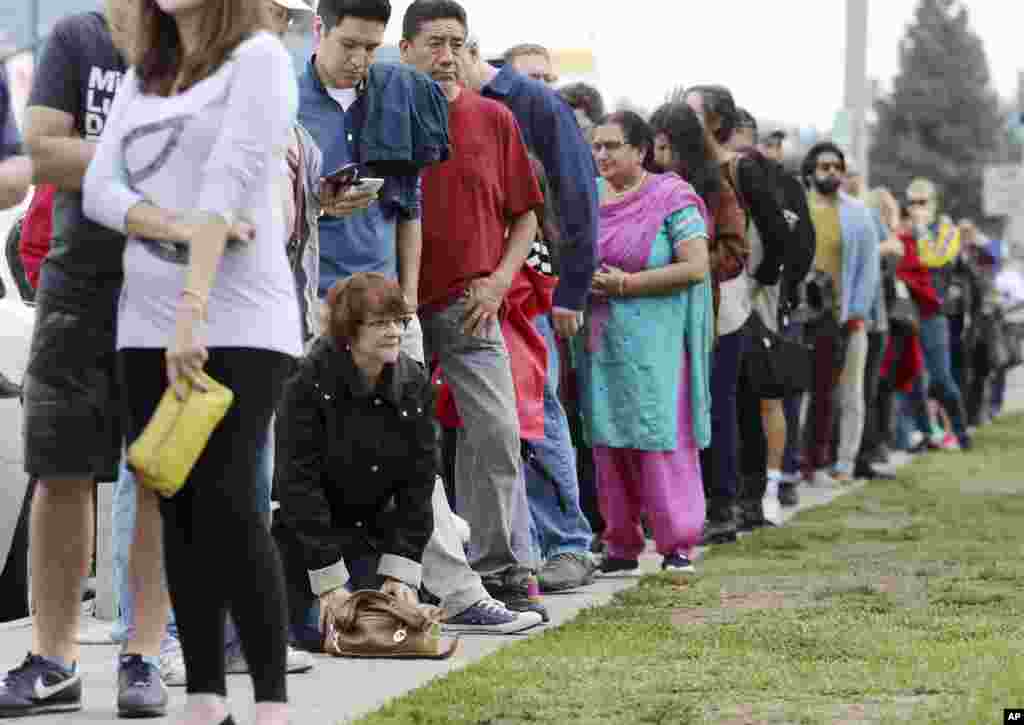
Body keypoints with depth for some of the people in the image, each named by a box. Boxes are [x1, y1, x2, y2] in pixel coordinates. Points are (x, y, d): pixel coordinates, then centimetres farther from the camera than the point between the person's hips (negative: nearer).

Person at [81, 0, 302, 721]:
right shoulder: (141, 78, 17)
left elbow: (227, 184, -14)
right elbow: (100, 188, 6)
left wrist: (193, 311, -23)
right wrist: (177, 225, -15)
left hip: (238, 325, -6)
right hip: (147, 325, 6)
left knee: (225, 504, -13)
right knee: (180, 512, 3)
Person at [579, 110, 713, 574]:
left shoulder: (670, 197, -4)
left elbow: (695, 266, -13)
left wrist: (625, 284, -14)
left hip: (653, 344, -5)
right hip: (600, 341, 6)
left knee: (659, 438, -7)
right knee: (609, 442, 6)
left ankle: (679, 544, -1)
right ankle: (622, 547, 13)